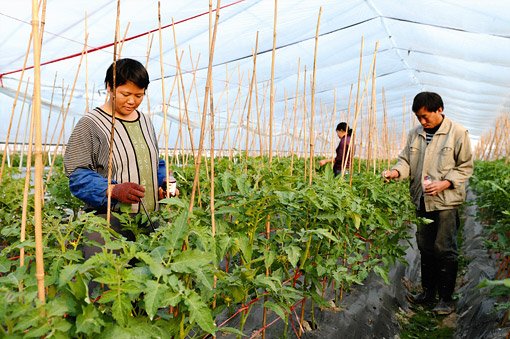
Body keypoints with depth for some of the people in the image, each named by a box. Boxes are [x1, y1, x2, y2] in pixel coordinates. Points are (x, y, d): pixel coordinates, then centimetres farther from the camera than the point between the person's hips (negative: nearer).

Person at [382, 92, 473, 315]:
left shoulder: (458, 133, -4)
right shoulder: (414, 134, 9)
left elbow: (465, 167, -2)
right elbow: (406, 161, 11)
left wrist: (444, 183, -16)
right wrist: (396, 172, -11)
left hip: (446, 201, -5)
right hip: (422, 201, 5)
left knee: (444, 248, -2)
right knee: (425, 248, 13)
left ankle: (446, 298, 13)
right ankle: (428, 293, 27)